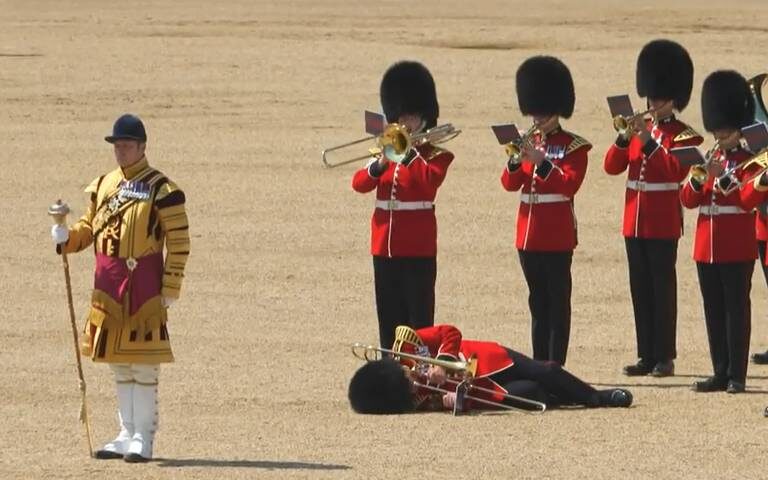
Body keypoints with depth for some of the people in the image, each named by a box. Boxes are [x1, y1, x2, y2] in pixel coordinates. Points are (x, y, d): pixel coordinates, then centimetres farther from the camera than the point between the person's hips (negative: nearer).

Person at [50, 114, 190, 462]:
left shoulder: (160, 189, -7)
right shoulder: (103, 186, 12)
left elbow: (179, 242, -8)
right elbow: (89, 227, 19)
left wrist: (170, 289, -11)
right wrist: (66, 238, -3)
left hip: (143, 283, -7)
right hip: (108, 283, 7)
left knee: (144, 365, -4)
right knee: (118, 364, 12)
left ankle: (143, 439, 0)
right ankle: (127, 434, 20)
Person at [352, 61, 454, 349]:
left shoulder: (435, 155, -1)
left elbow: (430, 180, -22)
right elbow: (359, 184, 3)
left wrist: (408, 151, -19)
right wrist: (379, 165, -15)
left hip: (418, 248, -5)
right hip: (385, 247, 5)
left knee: (419, 315, -3)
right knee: (389, 316, 8)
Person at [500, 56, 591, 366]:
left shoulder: (573, 147, -3)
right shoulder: (529, 144, 13)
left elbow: (570, 185, -15)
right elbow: (510, 184, 6)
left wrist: (541, 162, -24)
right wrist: (515, 162, -13)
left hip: (557, 236, -6)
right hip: (528, 233, 6)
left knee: (558, 302, -4)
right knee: (538, 302, 10)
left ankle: (556, 364, -4)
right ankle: (538, 362, 13)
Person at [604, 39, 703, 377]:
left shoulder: (684, 136, -3)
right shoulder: (639, 130, 14)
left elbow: (676, 170, -19)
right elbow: (612, 166, 6)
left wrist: (648, 142, -23)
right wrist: (626, 138, -10)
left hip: (663, 223, -6)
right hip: (635, 221, 6)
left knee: (663, 288, -5)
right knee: (640, 289, 7)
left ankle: (665, 357, -2)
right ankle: (647, 356, 12)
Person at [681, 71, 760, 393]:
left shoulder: (748, 162, -2)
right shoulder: (708, 160, 14)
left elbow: (750, 200, -16)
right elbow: (688, 200, 8)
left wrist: (722, 177, -24)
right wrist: (697, 179, -11)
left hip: (737, 250, -6)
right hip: (707, 247, 6)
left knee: (736, 309, -4)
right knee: (714, 311, 7)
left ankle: (736, 375, -3)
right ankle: (720, 372, 11)